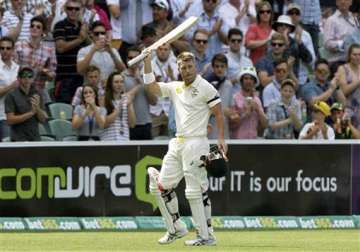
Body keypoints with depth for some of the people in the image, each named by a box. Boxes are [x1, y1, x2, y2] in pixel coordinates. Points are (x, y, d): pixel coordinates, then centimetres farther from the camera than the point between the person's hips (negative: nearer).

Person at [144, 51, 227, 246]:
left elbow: (218, 114, -7)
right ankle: (176, 228, 18)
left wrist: (221, 139, -16)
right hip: (177, 144, 8)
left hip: (196, 143, -8)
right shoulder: (175, 88, 14)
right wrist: (147, 61, 4)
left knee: (196, 192, -10)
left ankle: (206, 236, -6)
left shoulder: (205, 88, -6)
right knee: (161, 186, 7)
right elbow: (151, 86, 13)